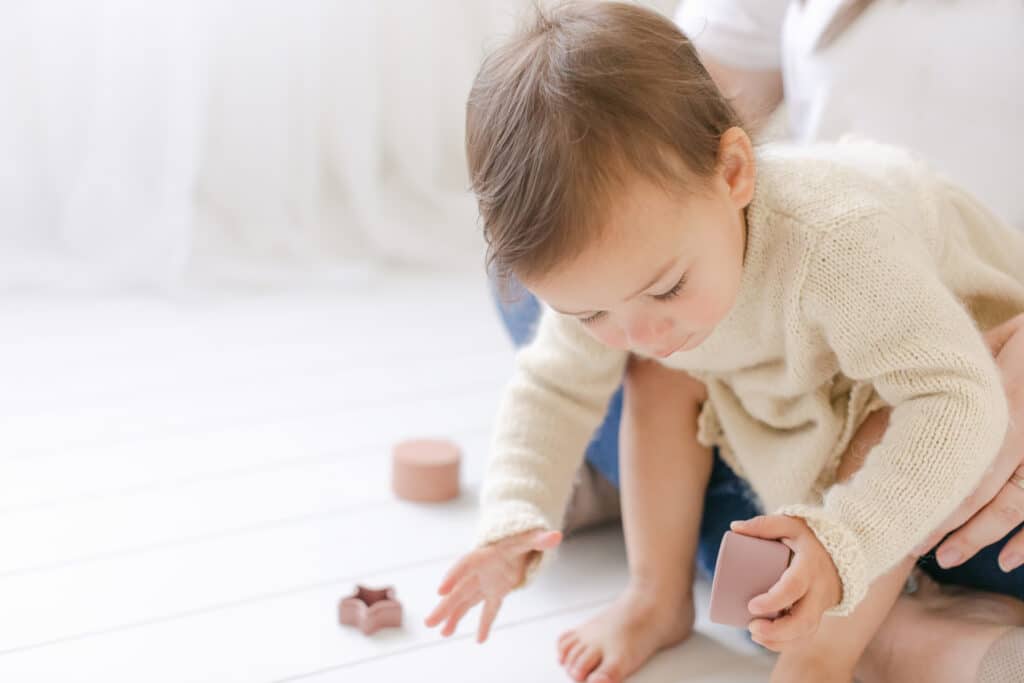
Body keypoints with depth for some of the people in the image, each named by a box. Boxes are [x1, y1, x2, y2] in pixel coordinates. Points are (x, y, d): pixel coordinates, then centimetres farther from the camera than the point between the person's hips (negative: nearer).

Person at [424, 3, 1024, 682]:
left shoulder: (836, 243, -47)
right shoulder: (602, 274, -27)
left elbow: (960, 403, -44)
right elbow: (554, 388, -11)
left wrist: (842, 543, -57)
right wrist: (514, 520, -28)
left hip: (953, 326, -5)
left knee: (888, 429, -34)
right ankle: (658, 598, 0)